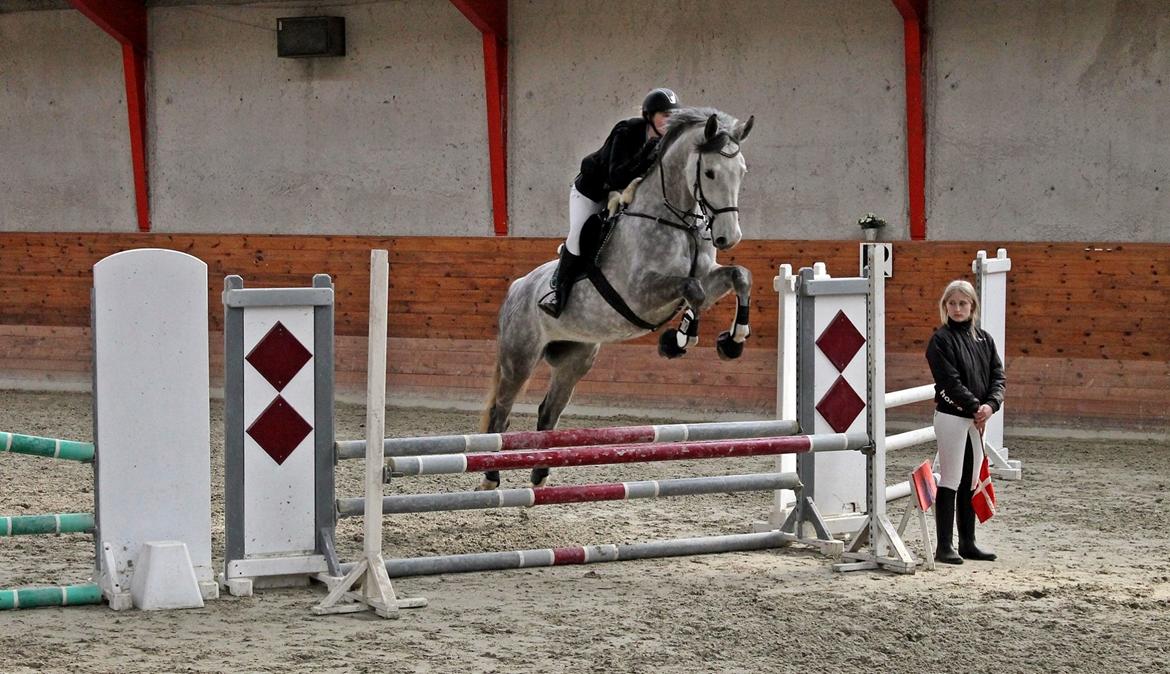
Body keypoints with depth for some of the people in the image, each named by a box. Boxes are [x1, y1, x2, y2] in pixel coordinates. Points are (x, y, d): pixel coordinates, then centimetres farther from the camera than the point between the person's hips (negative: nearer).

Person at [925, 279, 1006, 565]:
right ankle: (944, 547, -2)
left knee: (970, 483, 11)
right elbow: (950, 381, -14)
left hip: (978, 419, 6)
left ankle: (967, 543, 18)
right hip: (951, 416, -6)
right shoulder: (941, 340, -6)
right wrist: (975, 407, -19)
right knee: (950, 482, -4)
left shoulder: (983, 339, 11)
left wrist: (990, 405, -12)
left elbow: (998, 376, 6)